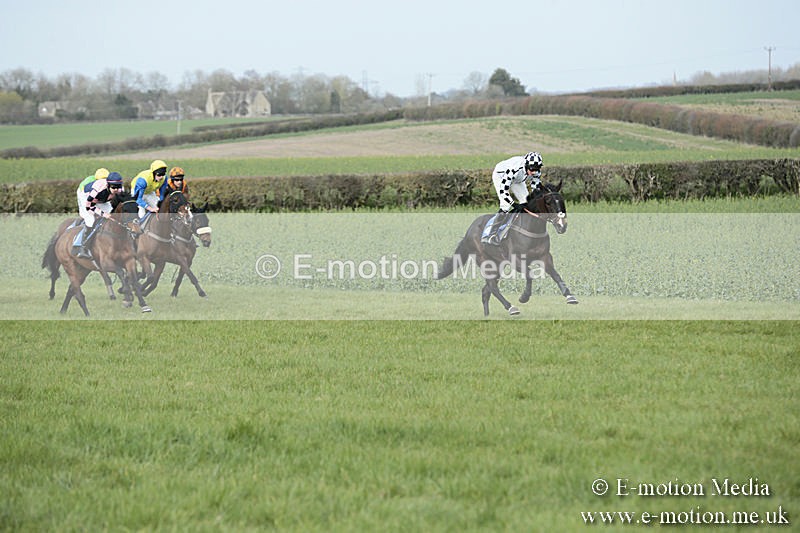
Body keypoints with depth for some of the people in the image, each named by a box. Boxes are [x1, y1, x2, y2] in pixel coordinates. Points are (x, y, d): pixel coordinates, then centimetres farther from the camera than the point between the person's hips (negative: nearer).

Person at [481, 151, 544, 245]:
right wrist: (514, 204, -48)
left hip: (517, 180, 7)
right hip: (500, 176, -7)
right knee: (506, 205, -21)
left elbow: (536, 188, -12)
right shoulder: (514, 170, -45)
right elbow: (503, 190, -42)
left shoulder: (536, 171, -27)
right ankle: (491, 235, -16)